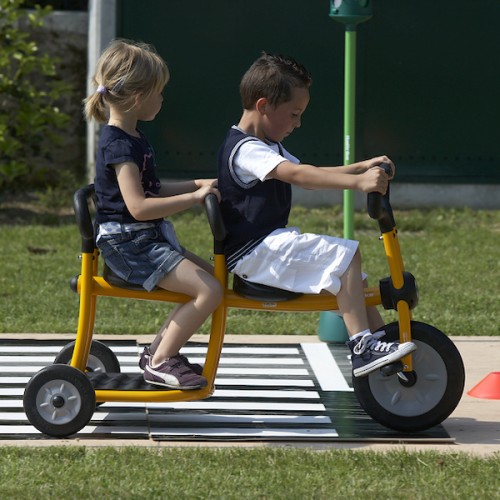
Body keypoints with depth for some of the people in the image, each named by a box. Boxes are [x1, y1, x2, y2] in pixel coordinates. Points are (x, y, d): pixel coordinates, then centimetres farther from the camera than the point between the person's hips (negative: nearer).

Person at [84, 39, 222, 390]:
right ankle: (160, 362, -9)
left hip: (150, 238, 11)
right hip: (129, 245, -11)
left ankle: (160, 349, 19)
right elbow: (138, 206, -28)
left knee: (210, 276, 19)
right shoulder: (119, 146, -19)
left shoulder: (131, 138, 13)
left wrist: (196, 185, 16)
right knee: (209, 291, -19)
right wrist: (194, 198, -23)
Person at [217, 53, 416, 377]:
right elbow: (297, 175, -33)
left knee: (350, 266, 14)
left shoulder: (268, 148, 18)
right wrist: (357, 182, -41)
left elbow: (310, 177, 20)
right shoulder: (245, 149, -18)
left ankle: (378, 336, 16)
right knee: (344, 254, -21)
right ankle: (361, 347, -25)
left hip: (269, 244, 11)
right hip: (253, 251, -11)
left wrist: (361, 168, 6)